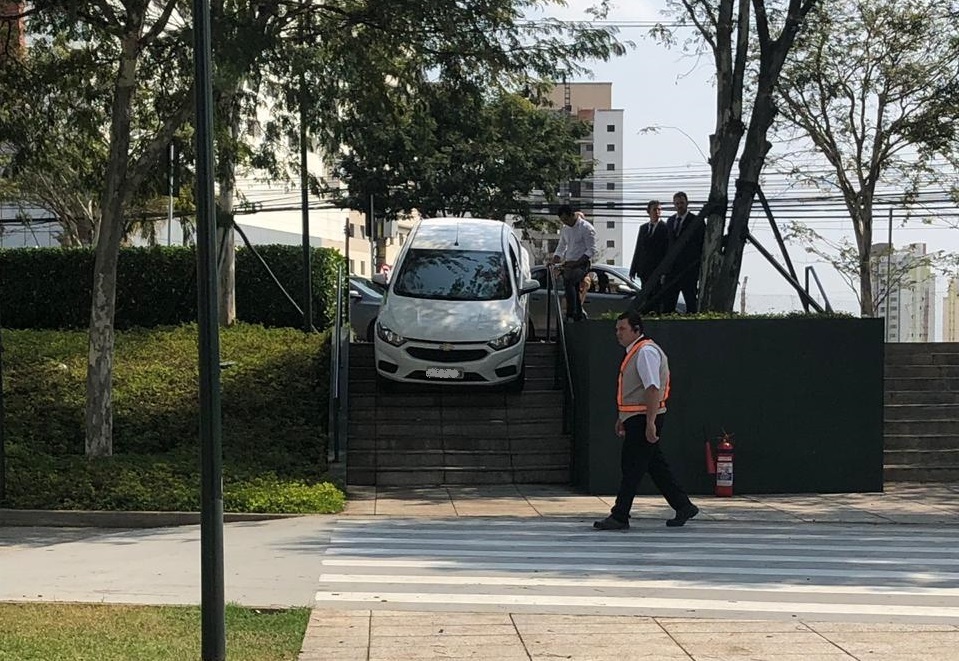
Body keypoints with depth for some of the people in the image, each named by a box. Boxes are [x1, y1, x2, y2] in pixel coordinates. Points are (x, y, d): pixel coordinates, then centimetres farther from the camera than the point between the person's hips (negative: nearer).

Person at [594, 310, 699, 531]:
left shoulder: (646, 351, -15)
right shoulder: (634, 352, 17)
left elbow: (653, 389, -22)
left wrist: (650, 423, -26)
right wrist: (622, 418, 26)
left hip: (643, 419, -10)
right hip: (635, 419, 10)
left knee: (632, 467, -6)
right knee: (656, 465, 12)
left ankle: (619, 517, -4)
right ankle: (683, 507, 19)